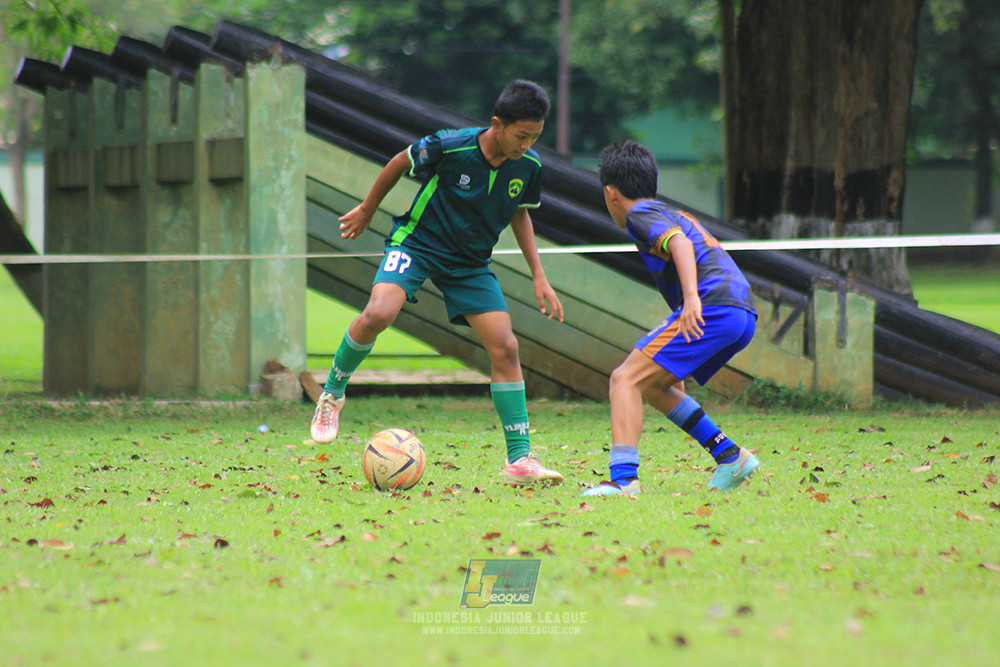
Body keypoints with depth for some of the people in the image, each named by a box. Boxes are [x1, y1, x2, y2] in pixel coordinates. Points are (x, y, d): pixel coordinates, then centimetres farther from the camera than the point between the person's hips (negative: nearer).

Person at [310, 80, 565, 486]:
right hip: (417, 243, -4)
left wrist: (538, 276, 8)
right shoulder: (448, 147, -24)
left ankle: (519, 460, 0)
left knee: (505, 348, -7)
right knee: (377, 315, -29)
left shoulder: (528, 166, -10)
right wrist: (367, 210, 10)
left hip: (471, 264, 4)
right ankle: (332, 395, -1)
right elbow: (401, 163, -4)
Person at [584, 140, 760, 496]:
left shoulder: (641, 215, 2)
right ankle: (730, 456, 15)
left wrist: (692, 296, -30)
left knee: (626, 379, -10)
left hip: (713, 306, -9)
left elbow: (679, 243, -17)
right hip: (744, 313, 9)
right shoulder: (676, 214, 30)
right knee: (652, 384, 22)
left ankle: (623, 478, -26)